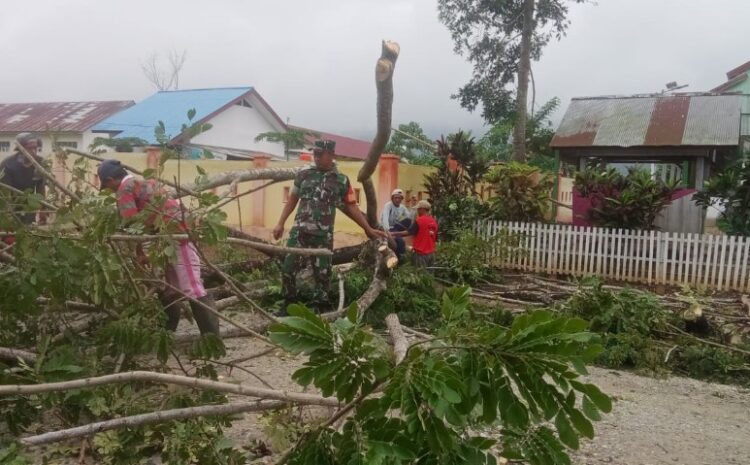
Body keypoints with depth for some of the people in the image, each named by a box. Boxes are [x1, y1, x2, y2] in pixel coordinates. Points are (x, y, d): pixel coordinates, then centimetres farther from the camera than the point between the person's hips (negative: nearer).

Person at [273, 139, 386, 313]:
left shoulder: (342, 181, 0)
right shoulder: (303, 175, 5)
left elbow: (351, 207, 5)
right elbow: (292, 200, 12)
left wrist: (368, 229, 2)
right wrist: (280, 223, 8)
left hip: (323, 235, -1)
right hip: (299, 231, 1)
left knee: (322, 273, 4)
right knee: (288, 268, 2)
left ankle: (317, 308, 19)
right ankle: (289, 303, 21)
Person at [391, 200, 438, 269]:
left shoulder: (419, 220, -13)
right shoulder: (434, 221, 6)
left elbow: (409, 232, -16)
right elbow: (436, 238, 12)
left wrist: (394, 234, -10)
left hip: (421, 252, -6)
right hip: (431, 252, 6)